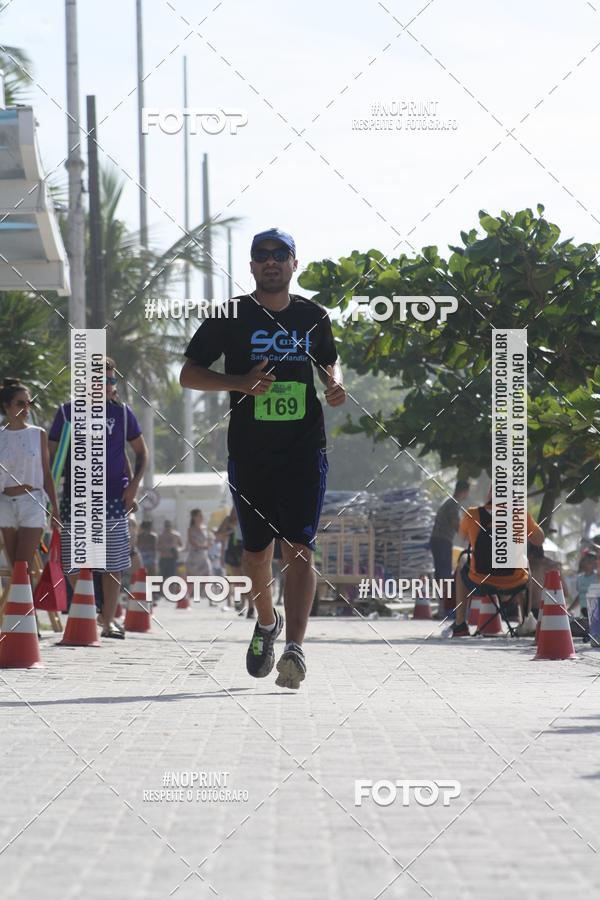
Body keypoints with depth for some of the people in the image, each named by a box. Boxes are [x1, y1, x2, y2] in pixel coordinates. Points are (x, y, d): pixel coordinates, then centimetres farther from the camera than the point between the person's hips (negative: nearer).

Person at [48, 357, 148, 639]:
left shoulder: (122, 412, 6)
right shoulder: (67, 412, 4)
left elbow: (141, 452, 14)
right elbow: (52, 456, 8)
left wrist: (134, 484, 0)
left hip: (113, 498, 0)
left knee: (112, 563, -1)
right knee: (72, 564, -2)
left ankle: (108, 620, 6)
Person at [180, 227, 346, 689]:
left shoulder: (313, 317, 8)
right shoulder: (231, 317, 1)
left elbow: (329, 360, 26)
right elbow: (188, 374, 2)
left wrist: (335, 382, 2)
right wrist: (239, 382, -14)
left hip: (305, 449, 0)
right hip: (249, 453, 0)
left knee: (299, 547, -11)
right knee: (257, 549, 10)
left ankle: (295, 647, -19)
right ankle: (267, 622, 37)